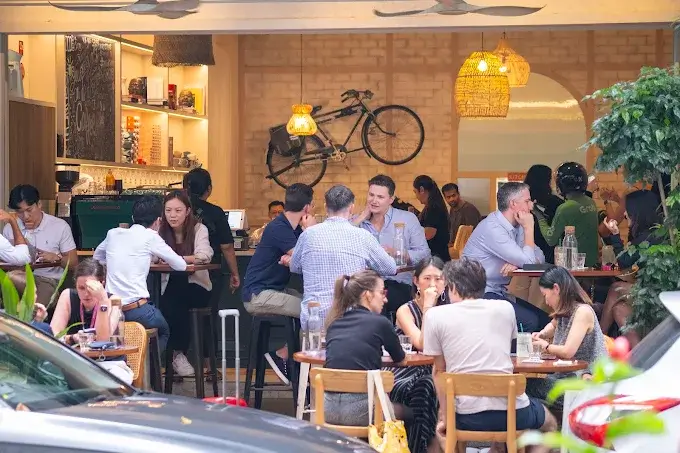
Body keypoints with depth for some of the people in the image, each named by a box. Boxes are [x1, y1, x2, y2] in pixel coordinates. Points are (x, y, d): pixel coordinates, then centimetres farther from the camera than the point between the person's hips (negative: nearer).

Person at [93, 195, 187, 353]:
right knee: (163, 331, 26)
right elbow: (181, 266, 5)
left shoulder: (113, 234, 9)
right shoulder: (150, 237, -4)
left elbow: (97, 257, 29)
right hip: (136, 309, -5)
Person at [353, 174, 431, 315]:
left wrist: (396, 254, -12)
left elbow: (424, 253, 3)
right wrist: (363, 216, 1)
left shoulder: (408, 219, 11)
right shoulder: (359, 221, 16)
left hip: (398, 283, -1)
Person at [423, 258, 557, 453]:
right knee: (549, 422, 34)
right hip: (513, 412, 1)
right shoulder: (505, 308, 7)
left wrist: (445, 417, 11)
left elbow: (439, 371, 4)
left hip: (468, 417, -1)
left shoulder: (435, 316, 0)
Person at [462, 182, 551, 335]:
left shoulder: (516, 226, 9)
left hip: (499, 293, 9)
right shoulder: (492, 228, -19)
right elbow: (528, 262, -21)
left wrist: (517, 263, -16)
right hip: (479, 295, -9)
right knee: (529, 321, -22)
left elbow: (539, 258, 5)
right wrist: (529, 228, -10)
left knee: (544, 320, -4)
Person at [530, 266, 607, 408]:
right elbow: (553, 325, 39)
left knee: (530, 385, -25)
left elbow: (568, 351, -23)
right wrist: (542, 335, 17)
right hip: (567, 376, 9)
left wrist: (545, 346, -3)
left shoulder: (583, 311, -13)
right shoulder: (563, 313, 13)